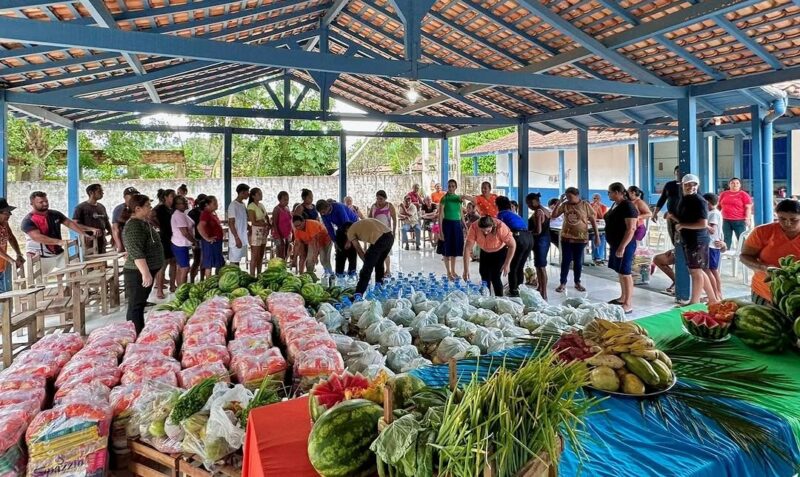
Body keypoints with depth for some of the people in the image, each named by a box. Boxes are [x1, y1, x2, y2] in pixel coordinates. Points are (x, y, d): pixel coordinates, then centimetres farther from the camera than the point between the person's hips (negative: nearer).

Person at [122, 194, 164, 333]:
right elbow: (136, 253, -26)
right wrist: (146, 273, -31)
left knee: (141, 304, 16)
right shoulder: (134, 226, -18)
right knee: (136, 306, -3)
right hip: (138, 273, -10)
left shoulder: (145, 222, 13)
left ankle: (140, 334, 24)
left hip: (146, 271, 10)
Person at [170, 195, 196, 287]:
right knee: (185, 269, -6)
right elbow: (185, 233, -22)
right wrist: (195, 241, -10)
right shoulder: (179, 215, -18)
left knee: (180, 269, 14)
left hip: (181, 245, 10)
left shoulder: (181, 214, 13)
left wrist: (193, 241, 11)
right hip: (181, 246, -10)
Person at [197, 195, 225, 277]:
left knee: (217, 264, 16)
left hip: (217, 242, 10)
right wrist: (207, 238, -24)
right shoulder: (206, 213, -17)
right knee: (209, 264, -2)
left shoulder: (213, 213, 12)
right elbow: (199, 227, -31)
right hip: (210, 243, -10)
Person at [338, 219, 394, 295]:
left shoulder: (350, 232, 9)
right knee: (379, 263, 25)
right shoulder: (358, 225, 31)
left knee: (367, 267, 0)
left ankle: (358, 295, 1)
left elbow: (359, 250, 11)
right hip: (390, 235, 8)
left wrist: (366, 261, 20)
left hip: (380, 239, -8)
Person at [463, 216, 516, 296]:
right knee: (485, 277, 0)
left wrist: (507, 264, -25)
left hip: (500, 252, -3)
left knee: (495, 277, -12)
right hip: (485, 252, 3)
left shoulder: (501, 227, -36)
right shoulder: (474, 227, -30)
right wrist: (466, 270, -33)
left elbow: (512, 245, -25)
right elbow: (467, 248, -30)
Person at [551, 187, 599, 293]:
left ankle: (577, 282, 24)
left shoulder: (585, 205, -5)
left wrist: (597, 236, -4)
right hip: (566, 237, 1)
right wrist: (559, 202, -12)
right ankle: (563, 283, 12)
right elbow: (553, 216, -3)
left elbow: (593, 221, -1)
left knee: (578, 261, 9)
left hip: (581, 238, -1)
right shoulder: (565, 205, -1)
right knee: (566, 261, 4)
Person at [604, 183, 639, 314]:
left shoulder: (628, 206, -17)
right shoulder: (615, 205, 11)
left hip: (624, 245, -9)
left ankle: (628, 305, -3)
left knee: (625, 273, -6)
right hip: (615, 243, 9)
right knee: (620, 272, 16)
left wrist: (622, 247, -26)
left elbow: (631, 229, -22)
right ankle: (622, 298, 28)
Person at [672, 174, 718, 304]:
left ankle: (694, 303, 5)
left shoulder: (699, 201, -14)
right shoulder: (683, 200, 13)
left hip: (697, 241, -9)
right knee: (698, 271, 15)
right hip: (688, 240, 9)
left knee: (696, 271, -3)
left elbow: (703, 224, -23)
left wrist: (682, 225, -17)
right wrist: (673, 217, 6)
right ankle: (713, 299, 26)